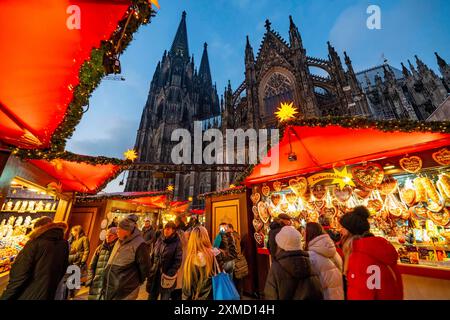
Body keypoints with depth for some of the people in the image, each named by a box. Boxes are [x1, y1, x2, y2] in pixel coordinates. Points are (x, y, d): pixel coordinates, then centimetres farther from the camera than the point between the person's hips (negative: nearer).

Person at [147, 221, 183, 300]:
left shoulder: (177, 243, -15)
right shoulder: (160, 240, 1)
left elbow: (178, 261, -15)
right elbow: (153, 256, 9)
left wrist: (169, 274, -17)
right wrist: (151, 269, 5)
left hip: (166, 276, -4)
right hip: (155, 274, 5)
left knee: (165, 297, 13)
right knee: (152, 296, 19)